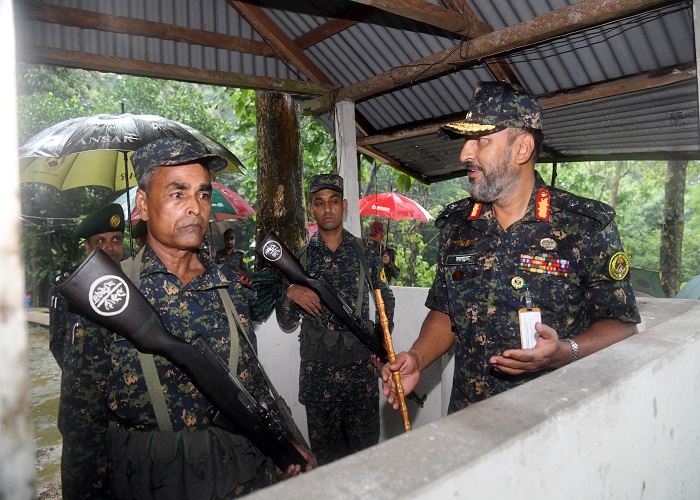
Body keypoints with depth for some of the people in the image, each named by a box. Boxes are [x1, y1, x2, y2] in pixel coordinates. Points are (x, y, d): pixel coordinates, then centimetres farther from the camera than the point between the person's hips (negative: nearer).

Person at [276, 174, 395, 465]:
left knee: (366, 446, 6)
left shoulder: (364, 253, 5)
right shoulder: (299, 257, 3)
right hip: (317, 370, 0)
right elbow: (286, 323, 5)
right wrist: (290, 294, -15)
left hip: (361, 367, 0)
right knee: (324, 451, 10)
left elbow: (386, 299, 19)